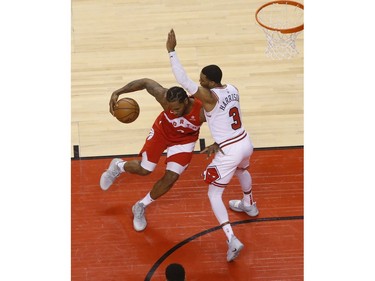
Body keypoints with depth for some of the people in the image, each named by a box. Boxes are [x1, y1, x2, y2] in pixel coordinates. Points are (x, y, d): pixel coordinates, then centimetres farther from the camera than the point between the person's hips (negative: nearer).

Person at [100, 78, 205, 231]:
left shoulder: (202, 111, -39)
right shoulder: (165, 97, -37)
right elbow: (146, 82, -21)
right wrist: (117, 92, -25)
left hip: (184, 140, 0)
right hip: (162, 131, 0)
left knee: (171, 178, -5)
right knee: (144, 169, 5)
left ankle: (140, 207, 20)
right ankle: (118, 166, 41)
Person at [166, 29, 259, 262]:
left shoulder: (210, 96, -23)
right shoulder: (233, 90, 2)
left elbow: (183, 80, -29)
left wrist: (171, 51, -25)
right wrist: (218, 144, 18)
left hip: (229, 152, -8)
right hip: (245, 143, 8)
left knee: (214, 195, 7)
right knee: (242, 170, 41)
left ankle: (233, 240, -3)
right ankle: (249, 205, 66)